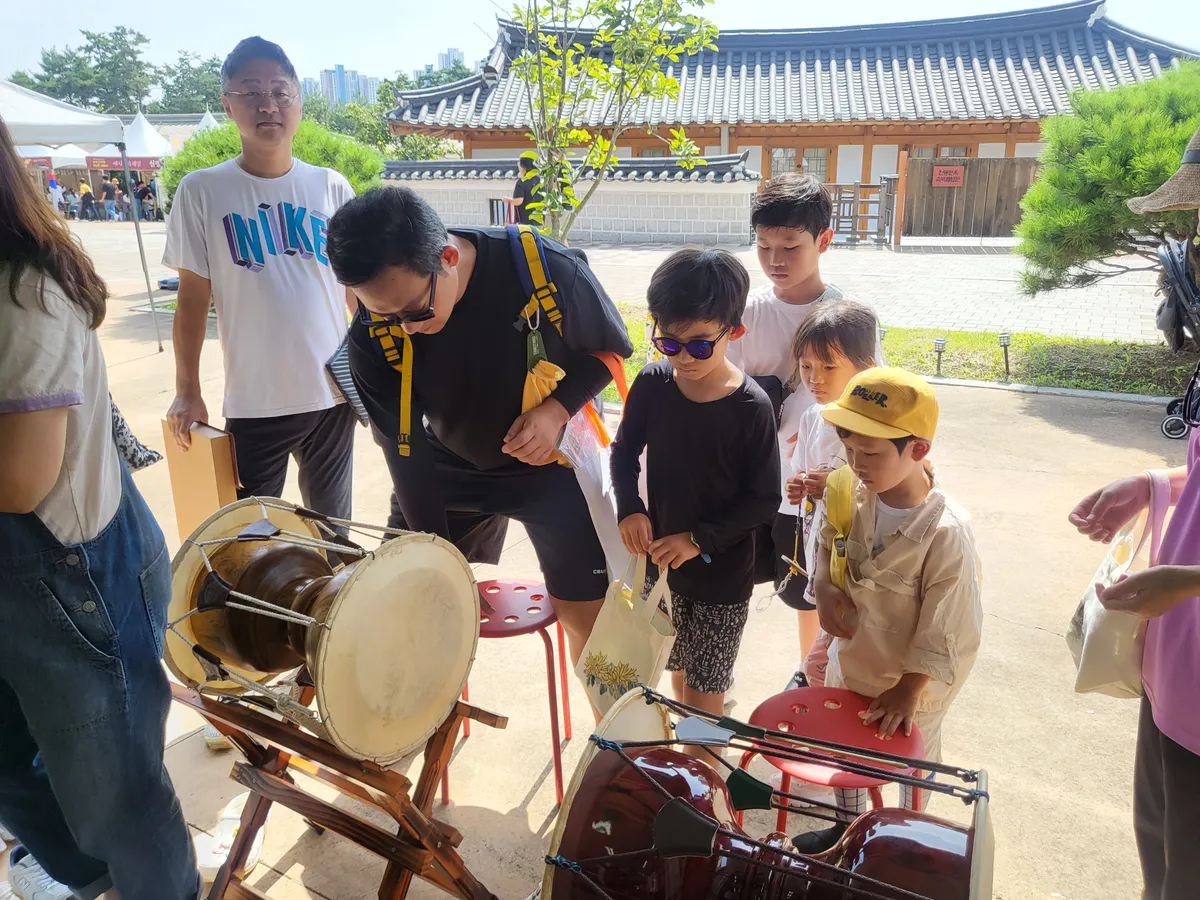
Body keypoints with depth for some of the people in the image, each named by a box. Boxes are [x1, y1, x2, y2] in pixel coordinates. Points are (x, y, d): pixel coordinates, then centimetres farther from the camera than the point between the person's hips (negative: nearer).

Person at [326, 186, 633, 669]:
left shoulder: (548, 268, -29)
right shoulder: (372, 337, -22)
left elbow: (613, 348, -10)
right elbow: (405, 451, -13)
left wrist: (557, 409, -27)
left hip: (552, 462, -2)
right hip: (446, 467, 3)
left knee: (589, 615, -5)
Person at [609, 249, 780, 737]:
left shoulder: (751, 408, -19)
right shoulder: (652, 384, -8)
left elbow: (764, 498, -13)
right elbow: (624, 452, 5)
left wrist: (699, 539, -20)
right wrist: (630, 509, -12)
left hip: (722, 572, -4)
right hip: (661, 559, 4)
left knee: (703, 688, 7)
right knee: (679, 670, 21)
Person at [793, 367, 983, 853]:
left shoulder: (946, 532, -32)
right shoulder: (856, 496, -16)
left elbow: (944, 631, -23)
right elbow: (827, 542, 4)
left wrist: (907, 691, -18)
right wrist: (823, 586, -15)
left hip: (911, 680, -5)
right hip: (850, 659, 6)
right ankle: (847, 827, 55)